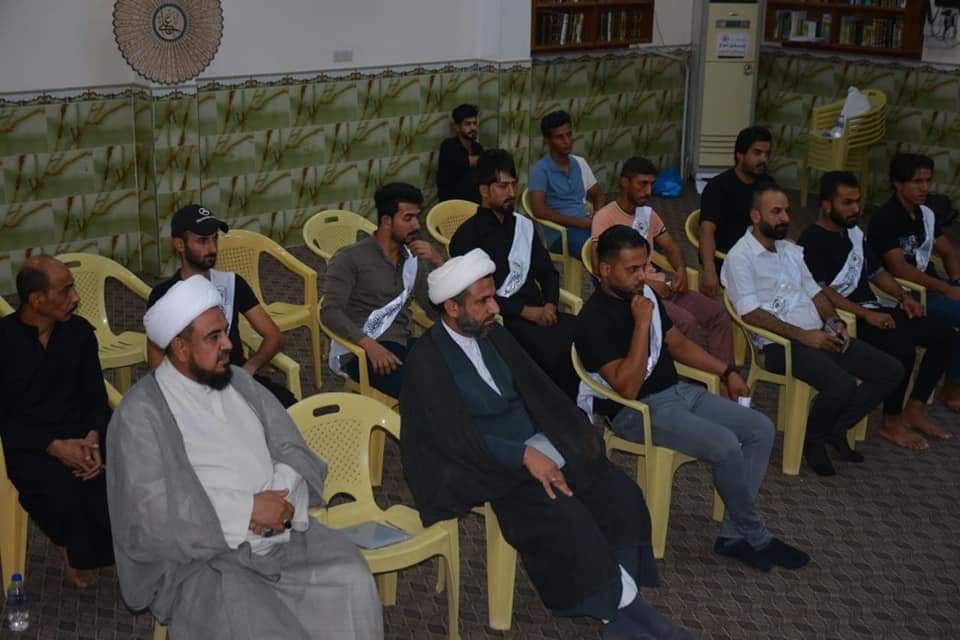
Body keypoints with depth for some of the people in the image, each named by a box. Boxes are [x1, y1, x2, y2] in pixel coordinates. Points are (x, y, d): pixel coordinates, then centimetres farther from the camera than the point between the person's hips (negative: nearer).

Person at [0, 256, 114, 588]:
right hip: (28, 444, -3)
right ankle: (76, 549, 3)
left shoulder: (80, 331, 4)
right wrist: (54, 447, -22)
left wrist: (93, 437, -16)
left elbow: (96, 395, 6)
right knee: (62, 492, -33)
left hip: (81, 434, 4)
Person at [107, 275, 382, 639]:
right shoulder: (140, 414, -8)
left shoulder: (239, 382, 12)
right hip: (204, 557, -5)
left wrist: (279, 499, -12)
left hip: (281, 533, 5)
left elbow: (292, 451, 10)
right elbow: (152, 511, -17)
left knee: (351, 579, -17)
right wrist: (247, 511, -18)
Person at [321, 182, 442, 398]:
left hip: (404, 344, 6)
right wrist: (370, 345, -27)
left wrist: (439, 263, -2)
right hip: (361, 350, -5)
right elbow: (330, 312, -12)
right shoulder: (349, 258, 0)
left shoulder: (413, 257, 17)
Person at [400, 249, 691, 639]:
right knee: (566, 518, -28)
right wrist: (525, 456, -23)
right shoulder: (426, 359, -12)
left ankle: (621, 609, -7)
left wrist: (579, 438, -1)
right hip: (496, 467, -7)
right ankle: (624, 604, -8)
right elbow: (457, 437, -18)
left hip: (541, 446, 7)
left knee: (622, 495, -12)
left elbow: (539, 391, 13)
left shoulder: (496, 336, 9)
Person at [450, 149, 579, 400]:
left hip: (538, 310, 6)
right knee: (556, 352, -30)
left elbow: (548, 271, 21)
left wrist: (550, 304, -1)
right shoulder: (467, 236, -2)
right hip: (502, 319, -6)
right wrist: (525, 311, -14)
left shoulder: (523, 225, 18)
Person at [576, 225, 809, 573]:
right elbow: (627, 387, -26)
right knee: (726, 445, -26)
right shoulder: (593, 320, -17)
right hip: (638, 411, -9)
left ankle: (734, 534, -2)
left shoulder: (645, 293, 8)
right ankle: (755, 536, -3)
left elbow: (676, 343, 22)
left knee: (761, 429, -4)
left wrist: (726, 371, 16)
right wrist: (642, 323, -26)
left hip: (678, 390, 9)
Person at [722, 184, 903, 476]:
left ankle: (836, 429, 8)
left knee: (891, 370, -3)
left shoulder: (791, 250, 20)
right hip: (780, 345, -9)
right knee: (843, 385, -31)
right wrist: (803, 335, -19)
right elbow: (750, 313, -16)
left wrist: (834, 321, 3)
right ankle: (812, 438, -3)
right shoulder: (740, 257, -8)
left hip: (819, 336, 9)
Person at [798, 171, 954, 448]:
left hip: (874, 310, 9)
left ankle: (914, 410, 7)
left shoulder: (855, 233, 16)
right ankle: (891, 423, -11)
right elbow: (819, 291, -21)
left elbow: (876, 271, 25)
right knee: (903, 349, -31)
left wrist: (903, 296, 7)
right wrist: (865, 314, -25)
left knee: (943, 335, 0)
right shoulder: (812, 240, -11)